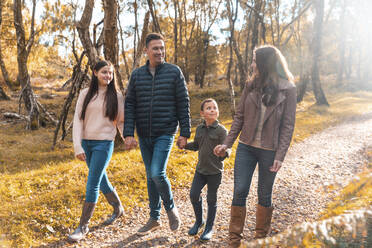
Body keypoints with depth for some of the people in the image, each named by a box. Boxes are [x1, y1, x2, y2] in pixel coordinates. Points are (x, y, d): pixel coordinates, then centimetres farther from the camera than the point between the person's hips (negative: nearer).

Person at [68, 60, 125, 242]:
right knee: (101, 181, 17)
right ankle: (118, 209, 40)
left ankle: (83, 226, 8)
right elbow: (77, 120, 0)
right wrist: (77, 146, -9)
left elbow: (121, 121, 5)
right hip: (86, 143, 4)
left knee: (92, 185, -5)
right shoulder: (85, 94, 3)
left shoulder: (116, 96, 0)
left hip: (104, 144, -3)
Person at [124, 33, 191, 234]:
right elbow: (129, 105, 3)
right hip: (144, 136, 4)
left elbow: (183, 104, -3)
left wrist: (184, 133, -6)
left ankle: (171, 207, 12)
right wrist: (128, 134, -6)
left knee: (157, 173, -16)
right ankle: (154, 218, 27)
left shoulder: (174, 72, -2)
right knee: (150, 177, 12)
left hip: (165, 134, -4)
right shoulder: (137, 74, 5)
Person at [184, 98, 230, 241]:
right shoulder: (199, 129, 5)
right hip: (200, 169, 4)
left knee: (211, 199, 7)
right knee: (194, 194, 2)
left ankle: (209, 227, 25)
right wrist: (184, 145, 0)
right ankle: (199, 221, 27)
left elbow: (225, 150, -13)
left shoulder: (221, 130, -11)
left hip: (215, 171, -4)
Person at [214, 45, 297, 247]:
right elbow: (239, 117, 7)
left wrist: (280, 156, -10)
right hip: (246, 148, 3)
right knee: (239, 192, 2)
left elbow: (287, 126, -6)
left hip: (269, 151, -2)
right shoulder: (251, 85, 4)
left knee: (264, 196, 10)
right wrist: (227, 143, 1)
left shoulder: (288, 90, -5)